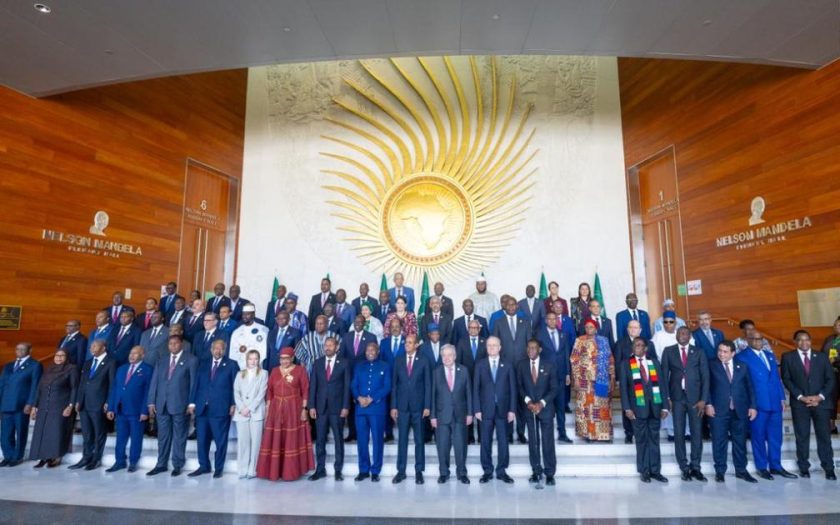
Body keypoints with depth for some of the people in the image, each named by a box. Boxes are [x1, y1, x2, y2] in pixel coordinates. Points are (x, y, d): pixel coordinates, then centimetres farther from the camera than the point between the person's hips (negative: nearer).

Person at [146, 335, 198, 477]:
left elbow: (193, 382, -3)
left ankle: (177, 465, 13)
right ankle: (161, 465, 21)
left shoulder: (191, 360, 0)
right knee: (163, 436, 11)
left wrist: (192, 403, -8)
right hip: (162, 405, 4)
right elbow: (154, 382, 12)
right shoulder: (162, 362, 16)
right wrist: (151, 402, 3)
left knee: (179, 436, 4)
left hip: (180, 405, -4)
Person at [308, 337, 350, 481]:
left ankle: (338, 470, 16)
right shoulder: (317, 363, 7)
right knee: (320, 439, 7)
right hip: (320, 406, 2)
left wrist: (346, 406, -9)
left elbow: (347, 386, -3)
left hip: (337, 407, -2)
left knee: (338, 439, 5)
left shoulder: (344, 363, -1)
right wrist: (311, 406, -2)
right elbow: (312, 385, 5)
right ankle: (320, 469, 19)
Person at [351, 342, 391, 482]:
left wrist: (371, 399, -12)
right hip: (360, 408, 2)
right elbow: (353, 385, 8)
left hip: (377, 408, -2)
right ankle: (363, 470, 16)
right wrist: (359, 397, -11)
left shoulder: (385, 367, 7)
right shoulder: (359, 367, 16)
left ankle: (375, 471, 10)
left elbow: (387, 387, -2)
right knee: (361, 440, 5)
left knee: (377, 440, 0)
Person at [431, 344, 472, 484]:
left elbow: (468, 392, 4)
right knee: (443, 446, 6)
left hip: (460, 414, 0)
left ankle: (462, 473, 20)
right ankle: (444, 473, 21)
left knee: (460, 445, 5)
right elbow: (433, 395, 1)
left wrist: (469, 413, 0)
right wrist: (433, 415, -2)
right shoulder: (436, 372, 1)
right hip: (442, 414, 0)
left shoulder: (463, 371, 3)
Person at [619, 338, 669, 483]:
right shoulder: (626, 363, 2)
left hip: (655, 406, 2)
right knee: (642, 440, 5)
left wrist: (665, 406, 0)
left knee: (654, 439, 9)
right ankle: (644, 471, 15)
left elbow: (662, 383, 7)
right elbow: (624, 387, -2)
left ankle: (655, 471, 18)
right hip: (638, 407, -2)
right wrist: (627, 408, -10)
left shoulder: (654, 361, 9)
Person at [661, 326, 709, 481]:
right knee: (679, 433, 3)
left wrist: (703, 399, -5)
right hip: (677, 397, 0)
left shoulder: (699, 352, 6)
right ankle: (684, 468, 12)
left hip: (695, 397, 0)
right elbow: (664, 375, 3)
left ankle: (695, 467, 15)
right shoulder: (668, 351, 5)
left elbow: (705, 377, 2)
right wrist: (666, 398, -4)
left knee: (697, 433, 3)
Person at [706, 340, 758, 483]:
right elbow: (707, 386, -2)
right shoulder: (711, 365, 2)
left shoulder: (742, 367, 11)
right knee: (719, 441, 1)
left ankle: (741, 470, 22)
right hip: (719, 410, -3)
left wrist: (752, 406, 2)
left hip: (740, 410, 3)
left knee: (740, 441, 9)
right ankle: (720, 471, 10)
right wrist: (708, 404, -10)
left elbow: (749, 387, 11)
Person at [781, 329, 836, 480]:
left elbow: (830, 379, 5)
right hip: (799, 403, -1)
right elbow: (786, 380, -1)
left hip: (821, 401, 1)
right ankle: (804, 468, 12)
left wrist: (820, 396, -7)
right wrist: (801, 397, -10)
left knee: (824, 436, 3)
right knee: (802, 436, 3)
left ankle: (829, 469, 14)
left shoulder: (822, 356, 9)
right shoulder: (788, 357, 3)